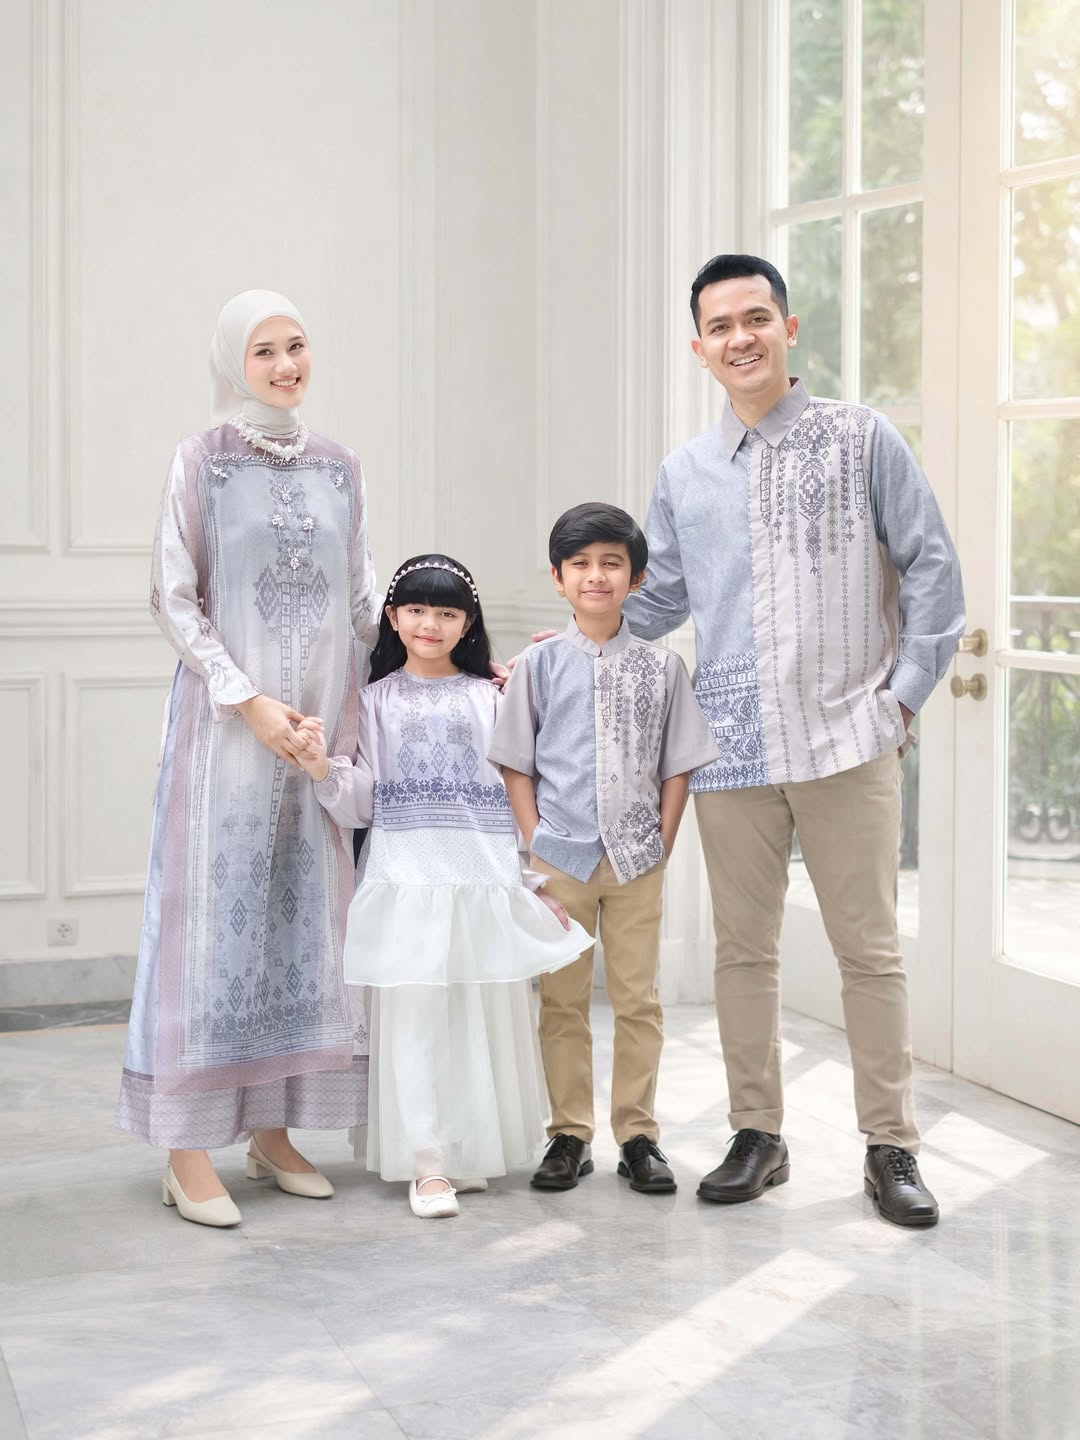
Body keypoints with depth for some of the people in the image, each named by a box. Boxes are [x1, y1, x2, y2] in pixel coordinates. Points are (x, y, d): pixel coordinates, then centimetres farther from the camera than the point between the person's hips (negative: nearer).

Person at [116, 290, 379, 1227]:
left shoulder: (339, 467, 11)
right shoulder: (202, 461, -1)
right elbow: (174, 599, -5)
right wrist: (247, 699, -13)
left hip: (322, 723, 4)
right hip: (226, 719, -4)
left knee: (305, 913, 6)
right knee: (215, 911, -4)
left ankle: (273, 1130, 16)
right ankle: (188, 1152, 0)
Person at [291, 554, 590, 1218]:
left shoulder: (490, 697, 8)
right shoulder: (376, 700, 8)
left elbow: (520, 789, 7)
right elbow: (361, 801, 5)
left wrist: (541, 880, 5)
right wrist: (322, 767, -14)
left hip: (487, 880, 1)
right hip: (407, 880, -1)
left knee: (487, 1014, 4)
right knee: (413, 1013, -6)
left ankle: (474, 1148, 19)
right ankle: (428, 1162, -1)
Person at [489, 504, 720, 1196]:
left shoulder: (661, 666, 3)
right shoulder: (540, 664, 1)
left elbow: (677, 767, 4)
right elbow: (515, 763, 3)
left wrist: (661, 845, -3)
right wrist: (536, 842, -4)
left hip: (637, 858, 0)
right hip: (561, 857, 0)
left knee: (639, 1000, 5)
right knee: (563, 1001, 6)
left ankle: (639, 1134, 14)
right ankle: (570, 1135, 15)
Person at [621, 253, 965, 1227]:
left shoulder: (863, 441, 2)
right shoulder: (684, 474, 11)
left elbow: (931, 570, 3)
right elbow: (654, 601, 17)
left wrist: (907, 693, -2)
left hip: (848, 742, -3)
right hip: (732, 748, 3)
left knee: (870, 948, 1)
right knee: (743, 948, 9)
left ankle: (891, 1148, 12)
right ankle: (758, 1136, 21)